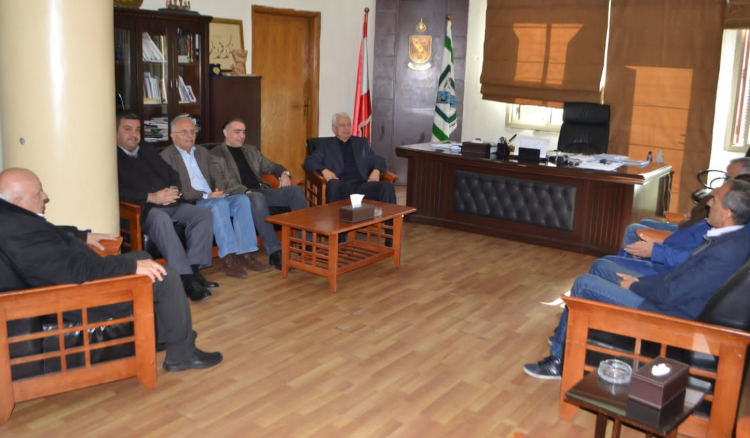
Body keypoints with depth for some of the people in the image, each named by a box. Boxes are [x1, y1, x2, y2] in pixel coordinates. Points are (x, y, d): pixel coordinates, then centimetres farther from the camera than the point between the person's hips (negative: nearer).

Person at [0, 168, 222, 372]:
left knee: (141, 257, 23)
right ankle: (182, 355, 3)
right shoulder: (23, 232, -32)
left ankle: (159, 335, 30)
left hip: (64, 279, 11)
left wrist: (83, 236, 24)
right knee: (167, 277, -10)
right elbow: (80, 270, -33)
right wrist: (132, 266, -27)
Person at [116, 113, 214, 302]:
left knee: (204, 214, -16)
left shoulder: (147, 149, 25)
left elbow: (171, 173, 21)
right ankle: (186, 279, -38)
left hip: (170, 203, 7)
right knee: (161, 219, -38)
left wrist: (174, 190, -2)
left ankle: (194, 269, -20)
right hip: (141, 208, -7)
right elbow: (117, 191, -13)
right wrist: (151, 197, -20)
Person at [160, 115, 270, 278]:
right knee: (220, 204, -35)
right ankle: (228, 258, -35)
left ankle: (244, 253, -23)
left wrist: (218, 191, -1)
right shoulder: (167, 156, -1)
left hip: (212, 199, 7)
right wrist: (205, 196, -19)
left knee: (242, 199, -21)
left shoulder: (202, 152, 22)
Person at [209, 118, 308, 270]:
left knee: (295, 191, -17)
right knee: (257, 198, -41)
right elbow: (219, 184, -8)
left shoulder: (251, 150, 24)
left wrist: (284, 173, 4)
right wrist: (245, 191, -23)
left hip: (261, 191, 6)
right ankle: (275, 252, -43)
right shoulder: (216, 154, 4)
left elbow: (269, 166, 29)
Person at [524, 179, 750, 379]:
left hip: (667, 312, -10)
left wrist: (635, 286, -7)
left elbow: (670, 294, -25)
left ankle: (559, 359, 6)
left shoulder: (725, 253, -29)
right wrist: (640, 280, 3)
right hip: (671, 292, 10)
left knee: (584, 284, -9)